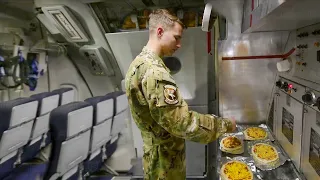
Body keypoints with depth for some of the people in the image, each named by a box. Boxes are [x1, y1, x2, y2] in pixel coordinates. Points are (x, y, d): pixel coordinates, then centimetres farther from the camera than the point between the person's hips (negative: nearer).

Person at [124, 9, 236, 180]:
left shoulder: (139, 63, 5)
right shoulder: (153, 71, -29)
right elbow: (182, 123, -30)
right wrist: (224, 124, -17)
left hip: (158, 150, 9)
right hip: (165, 156, -9)